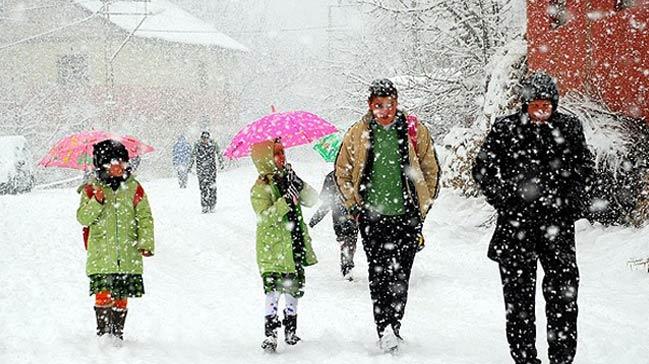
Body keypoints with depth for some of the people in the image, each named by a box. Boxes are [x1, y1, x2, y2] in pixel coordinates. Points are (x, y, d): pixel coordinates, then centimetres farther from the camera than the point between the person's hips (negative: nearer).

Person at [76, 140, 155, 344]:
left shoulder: (133, 188, 6)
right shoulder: (92, 189, 2)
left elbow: (145, 217, 7)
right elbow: (83, 218, -2)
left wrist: (146, 242, -3)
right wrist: (96, 202, -19)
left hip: (128, 255, 2)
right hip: (101, 254, -2)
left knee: (121, 297, 6)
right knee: (103, 295, -11)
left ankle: (118, 333, 19)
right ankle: (103, 332, 2)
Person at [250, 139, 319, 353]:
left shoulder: (286, 180, 10)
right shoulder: (260, 189, -9)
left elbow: (312, 200, 4)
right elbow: (265, 217, -22)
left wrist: (299, 185, -13)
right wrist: (287, 200, -30)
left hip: (295, 248, 6)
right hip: (273, 250, -6)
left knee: (294, 289, 13)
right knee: (274, 290, -11)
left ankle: (290, 330, 27)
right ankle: (270, 333, -7)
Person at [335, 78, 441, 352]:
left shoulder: (414, 130, 2)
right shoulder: (358, 134, 4)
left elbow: (431, 170, 11)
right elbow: (342, 173, 14)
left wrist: (422, 207, 8)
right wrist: (356, 206, 6)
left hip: (407, 216, 0)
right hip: (372, 217, 1)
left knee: (399, 276, -4)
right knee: (378, 276, -4)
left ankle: (393, 328, 2)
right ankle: (384, 331, -3)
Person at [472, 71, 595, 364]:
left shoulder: (569, 128, 6)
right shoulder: (504, 129, 0)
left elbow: (585, 167, 16)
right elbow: (483, 170, 5)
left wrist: (573, 202, 4)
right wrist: (505, 201, -4)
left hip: (557, 221, 1)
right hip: (516, 222, -1)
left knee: (564, 291, -3)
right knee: (518, 292, 4)